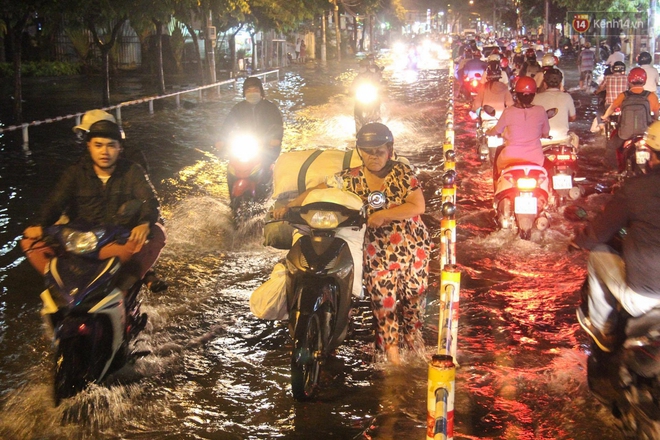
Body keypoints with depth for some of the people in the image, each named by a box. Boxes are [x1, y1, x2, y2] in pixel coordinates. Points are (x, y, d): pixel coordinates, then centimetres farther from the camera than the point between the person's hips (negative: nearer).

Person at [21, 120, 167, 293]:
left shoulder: (132, 172, 4)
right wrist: (40, 225, -26)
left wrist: (145, 223, -32)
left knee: (155, 234, -29)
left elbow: (151, 201, -8)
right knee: (30, 239, -18)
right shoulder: (76, 173, 7)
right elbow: (55, 202, -4)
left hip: (120, 242, -1)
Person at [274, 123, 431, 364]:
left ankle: (413, 340, 31)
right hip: (377, 251, 0)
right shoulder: (351, 178, -3)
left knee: (414, 294, 9)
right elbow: (320, 190, -1)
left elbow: (418, 206, -14)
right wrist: (289, 206, -13)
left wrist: (383, 214, -22)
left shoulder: (401, 172, -7)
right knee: (383, 297, -1)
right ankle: (391, 347, 15)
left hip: (413, 246, 0)